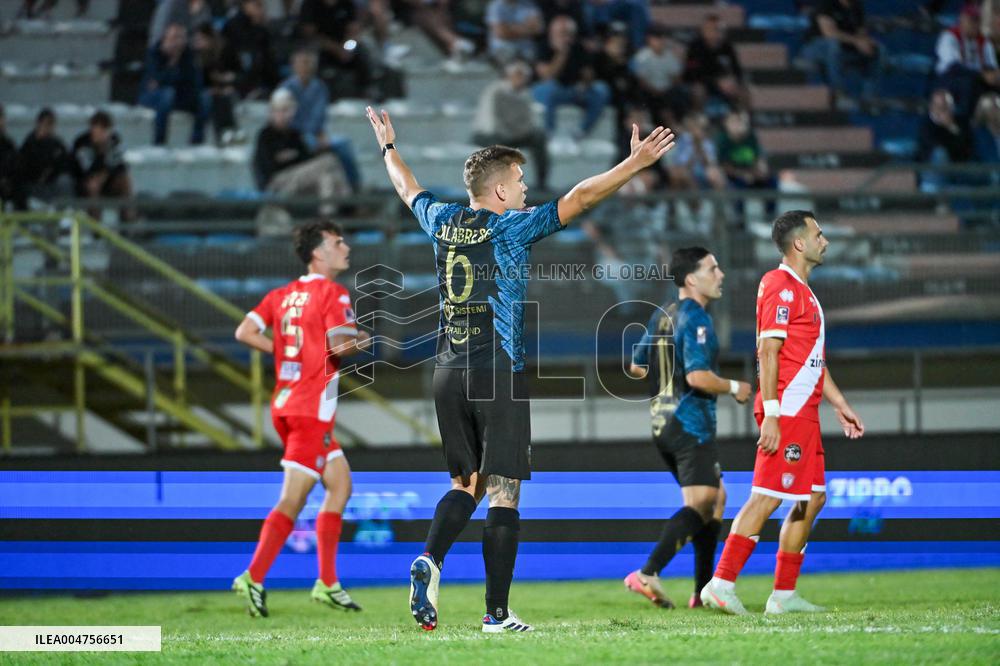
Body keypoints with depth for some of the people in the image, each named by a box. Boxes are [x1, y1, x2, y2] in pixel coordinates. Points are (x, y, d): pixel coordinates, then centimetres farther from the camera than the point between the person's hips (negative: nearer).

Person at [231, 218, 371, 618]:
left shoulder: (282, 295, 12)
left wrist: (285, 351, 13)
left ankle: (327, 583, 14)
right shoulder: (332, 293, -9)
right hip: (312, 409, -9)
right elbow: (341, 346, -19)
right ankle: (254, 578, -13)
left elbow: (245, 333, 5)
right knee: (293, 500, -9)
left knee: (340, 485, 15)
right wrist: (363, 342, 2)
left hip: (286, 404, 9)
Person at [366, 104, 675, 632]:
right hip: (499, 375, -6)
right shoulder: (511, 227, -8)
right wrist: (636, 162, -13)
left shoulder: (443, 222, 8)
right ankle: (497, 613, -4)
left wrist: (388, 147, 46)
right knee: (503, 492, -3)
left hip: (449, 372, 6)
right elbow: (578, 199, -14)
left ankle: (430, 559, -11)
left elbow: (408, 189, 28)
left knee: (464, 483, 16)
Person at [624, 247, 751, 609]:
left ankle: (703, 590, 15)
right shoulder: (696, 318, -14)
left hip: (662, 424, 10)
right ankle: (648, 573, -25)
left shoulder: (661, 315, 14)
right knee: (700, 503, -13)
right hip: (691, 423, -10)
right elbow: (698, 376, -24)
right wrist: (733, 388, -8)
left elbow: (636, 367, 22)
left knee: (716, 498, 17)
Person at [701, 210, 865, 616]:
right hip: (786, 413, -10)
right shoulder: (781, 287, -11)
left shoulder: (801, 291, 21)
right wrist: (770, 415, -22)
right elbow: (768, 351, -17)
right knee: (767, 498, -12)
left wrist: (840, 406, 25)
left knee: (812, 498, 10)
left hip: (804, 414, 10)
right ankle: (721, 584, -11)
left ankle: (784, 594, 12)